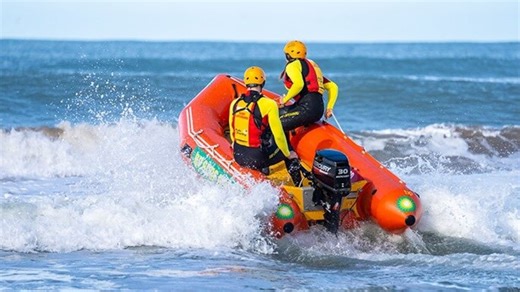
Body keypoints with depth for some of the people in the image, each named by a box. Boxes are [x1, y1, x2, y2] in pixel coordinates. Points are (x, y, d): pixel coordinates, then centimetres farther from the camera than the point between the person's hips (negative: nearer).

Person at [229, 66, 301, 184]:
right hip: (258, 158, -5)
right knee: (292, 156, 19)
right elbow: (278, 135, -12)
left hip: (238, 157, 5)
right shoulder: (269, 105, -15)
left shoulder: (235, 104, 1)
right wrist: (288, 154, 5)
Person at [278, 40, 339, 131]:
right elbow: (333, 87, 27)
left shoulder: (293, 65, 3)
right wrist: (329, 108, 26)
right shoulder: (313, 66, 30)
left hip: (307, 107, -9)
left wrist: (285, 100, -7)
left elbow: (299, 84, -19)